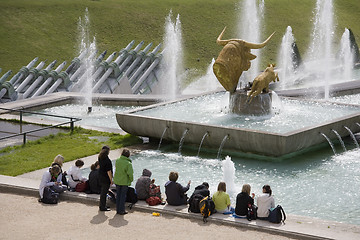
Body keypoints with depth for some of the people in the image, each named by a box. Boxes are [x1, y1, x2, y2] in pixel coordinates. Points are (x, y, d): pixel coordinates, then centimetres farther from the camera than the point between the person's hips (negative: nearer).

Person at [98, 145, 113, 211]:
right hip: (106, 179, -9)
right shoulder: (107, 160, -25)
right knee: (104, 192, 1)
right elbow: (108, 171, -20)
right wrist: (111, 180, -14)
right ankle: (102, 207, 8)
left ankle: (102, 205, 31)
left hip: (100, 178, 9)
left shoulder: (100, 158, 1)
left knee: (102, 192, 20)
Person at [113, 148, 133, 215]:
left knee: (118, 195, 16)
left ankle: (118, 209, 22)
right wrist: (131, 180, -3)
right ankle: (121, 210, 11)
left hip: (117, 181, 5)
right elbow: (130, 174, -20)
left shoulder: (117, 161, -5)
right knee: (123, 196, 7)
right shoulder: (128, 163, -19)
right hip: (124, 182, -5)